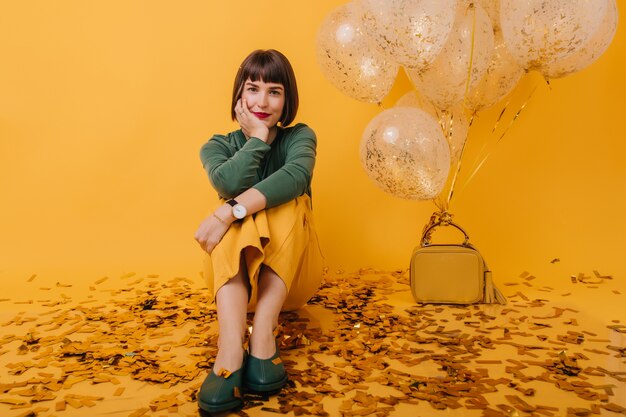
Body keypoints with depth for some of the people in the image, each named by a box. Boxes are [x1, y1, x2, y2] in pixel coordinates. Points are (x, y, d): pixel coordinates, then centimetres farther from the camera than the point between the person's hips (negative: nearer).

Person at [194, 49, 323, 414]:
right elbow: (229, 184, -23)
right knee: (236, 219, -28)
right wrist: (258, 136, -14)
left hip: (292, 273, -1)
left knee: (289, 204, -27)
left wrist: (229, 211, -36)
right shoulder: (218, 146, 2)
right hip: (236, 271, 1)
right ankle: (231, 351, -46)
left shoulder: (300, 136, -2)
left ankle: (263, 336, -38)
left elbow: (296, 176, -28)